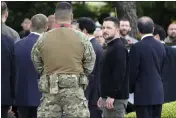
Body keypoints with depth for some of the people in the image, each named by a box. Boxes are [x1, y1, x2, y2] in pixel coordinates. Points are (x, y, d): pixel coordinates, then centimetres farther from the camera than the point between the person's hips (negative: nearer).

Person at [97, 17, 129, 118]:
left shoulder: (119, 48, -14)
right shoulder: (111, 47, 20)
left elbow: (119, 74, -22)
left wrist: (112, 96, -25)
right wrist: (103, 96, 23)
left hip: (116, 98, -11)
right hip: (109, 96, 11)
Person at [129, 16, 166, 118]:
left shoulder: (137, 47, -13)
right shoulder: (161, 46, 4)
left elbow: (133, 72, -10)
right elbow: (162, 69, 11)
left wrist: (130, 89, 5)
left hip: (143, 94, -6)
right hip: (158, 93, 6)